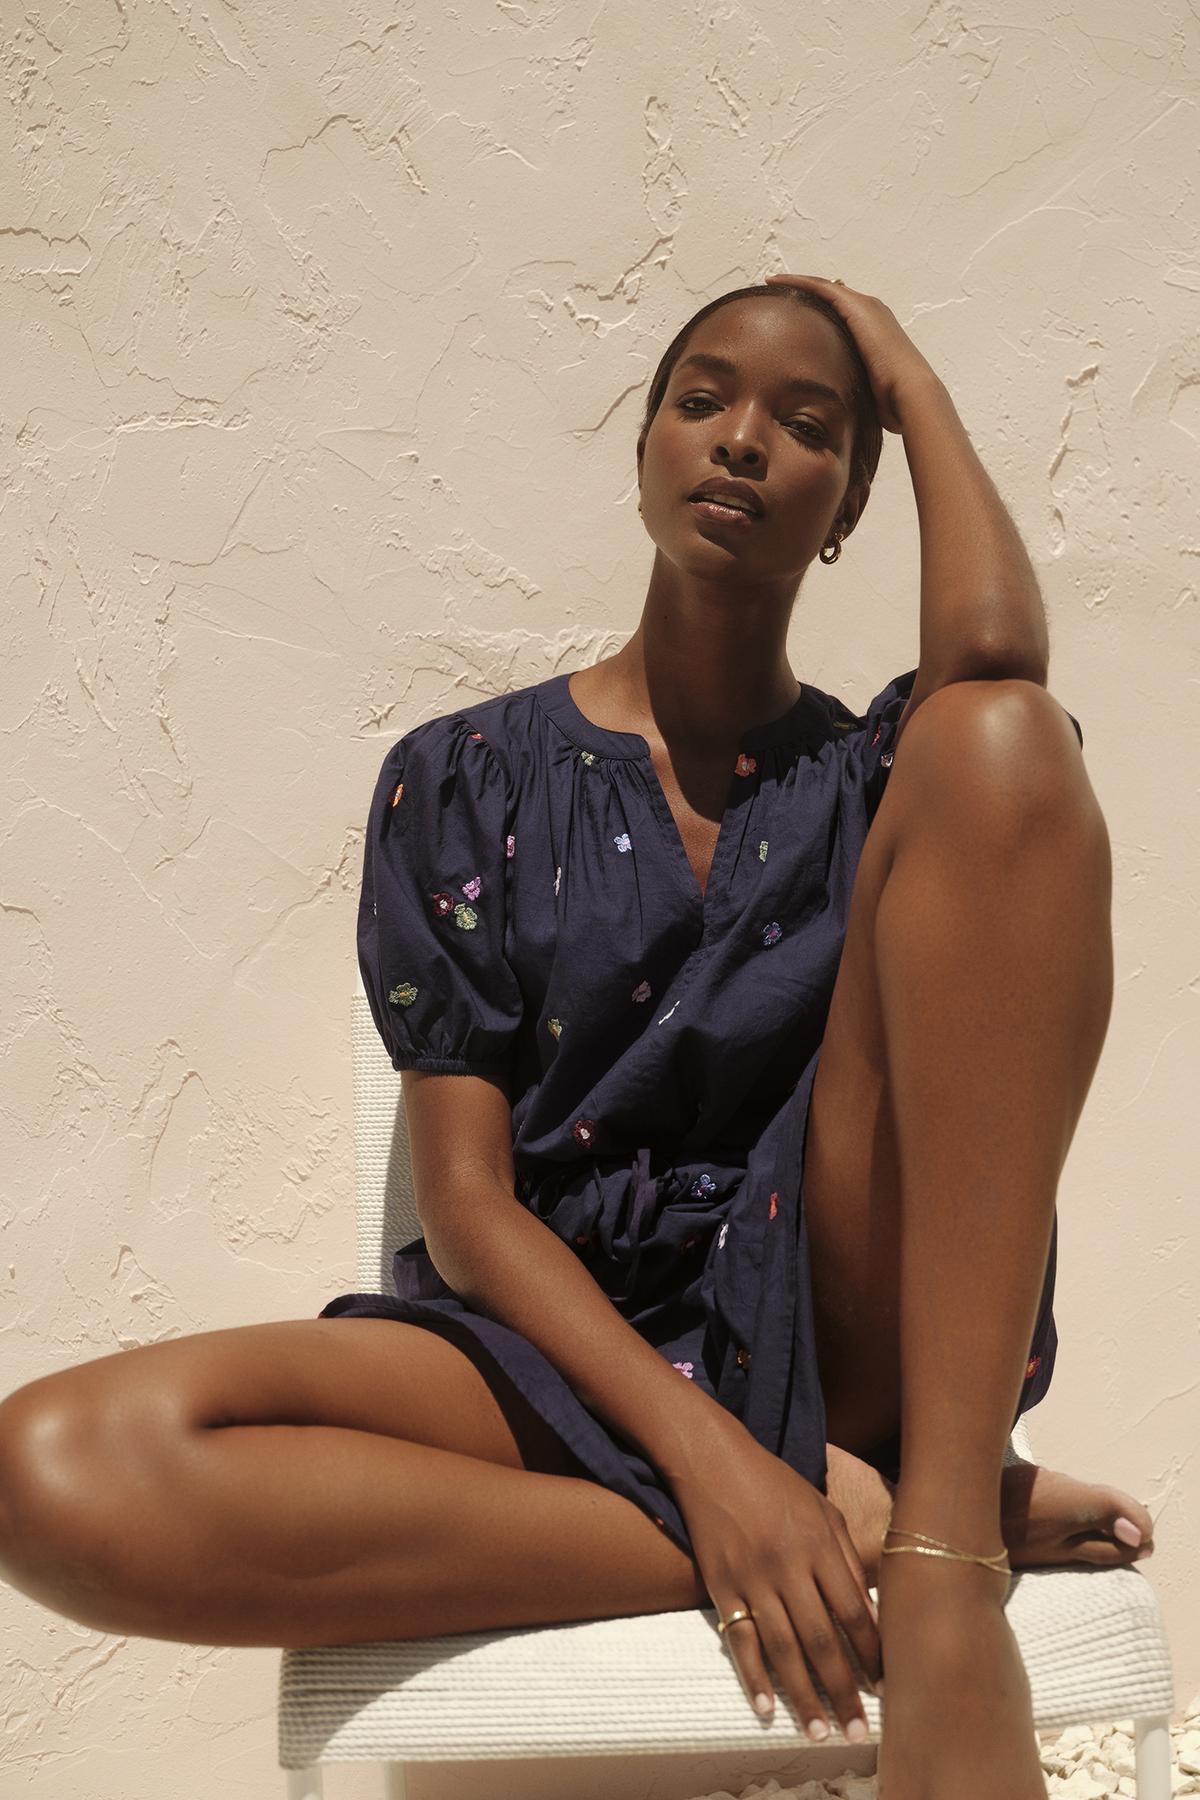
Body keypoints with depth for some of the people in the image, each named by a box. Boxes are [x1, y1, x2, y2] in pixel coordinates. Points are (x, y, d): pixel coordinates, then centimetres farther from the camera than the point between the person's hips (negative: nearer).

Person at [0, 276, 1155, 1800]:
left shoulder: (872, 772, 12)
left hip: (839, 1318, 0)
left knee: (997, 742, -20)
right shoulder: (462, 782, 8)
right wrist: (701, 1452, -18)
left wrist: (913, 382, 4)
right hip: (569, 1341, 0)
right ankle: (846, 1526, -21)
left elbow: (993, 651, -16)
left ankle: (940, 1551, -26)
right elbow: (468, 1202, -1)